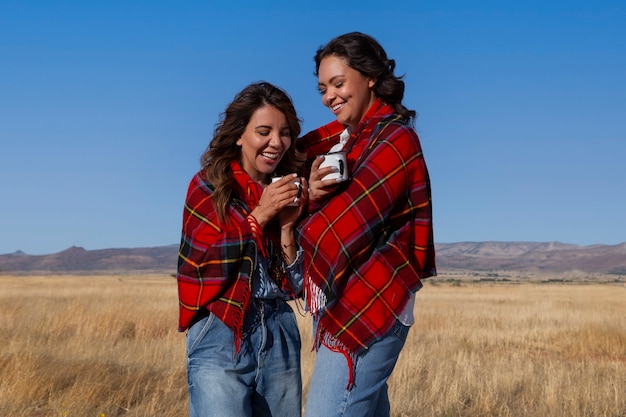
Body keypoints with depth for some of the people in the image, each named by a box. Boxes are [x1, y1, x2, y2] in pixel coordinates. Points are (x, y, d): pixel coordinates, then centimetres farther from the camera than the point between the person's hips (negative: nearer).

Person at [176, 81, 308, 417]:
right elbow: (204, 266, -11)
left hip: (280, 335, 4)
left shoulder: (290, 191, 8)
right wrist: (259, 215, -13)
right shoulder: (208, 185, -2)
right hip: (221, 334, -4)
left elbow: (296, 285, 5)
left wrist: (287, 226, -10)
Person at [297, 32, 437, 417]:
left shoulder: (395, 140, -12)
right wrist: (311, 193, -13)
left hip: (365, 313, -8)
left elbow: (333, 227, -17)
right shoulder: (348, 133, 14)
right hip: (340, 308, 8)